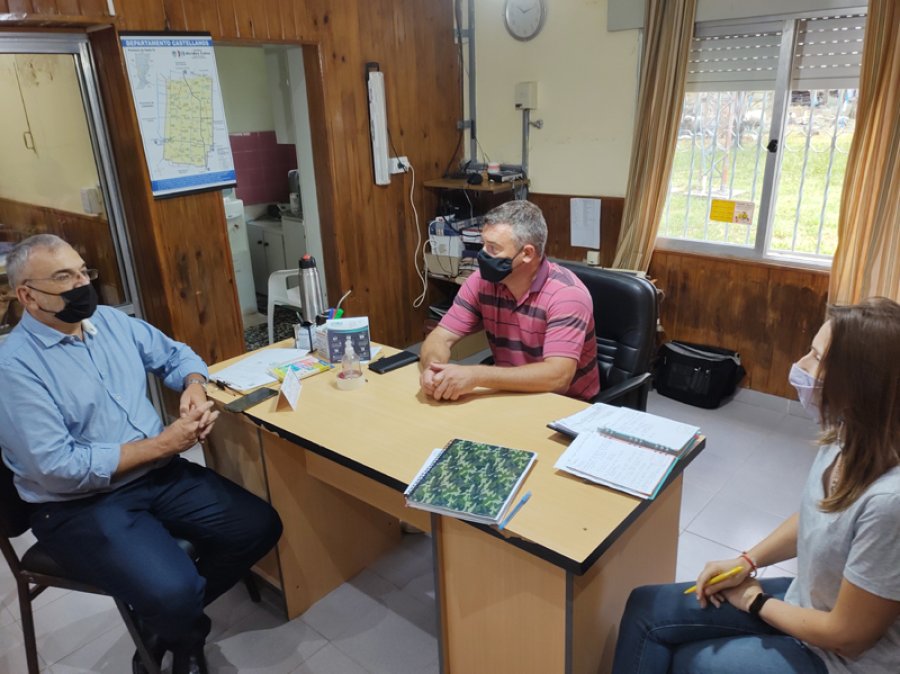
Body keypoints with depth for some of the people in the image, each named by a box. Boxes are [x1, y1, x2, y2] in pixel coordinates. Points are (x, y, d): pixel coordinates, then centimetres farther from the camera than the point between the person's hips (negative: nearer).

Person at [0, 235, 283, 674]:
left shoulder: (111, 320, 5)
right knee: (174, 592, -28)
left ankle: (168, 619, 17)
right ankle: (184, 630, 13)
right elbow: (58, 468, -21)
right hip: (81, 505, -6)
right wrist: (164, 443, -20)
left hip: (159, 475, 7)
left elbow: (175, 354, 18)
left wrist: (194, 386, -6)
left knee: (259, 527, -6)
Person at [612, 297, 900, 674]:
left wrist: (755, 602, -9)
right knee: (646, 610, 4)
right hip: (804, 601, 7)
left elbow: (847, 635, -25)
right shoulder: (847, 439, -10)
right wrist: (747, 561, 0)